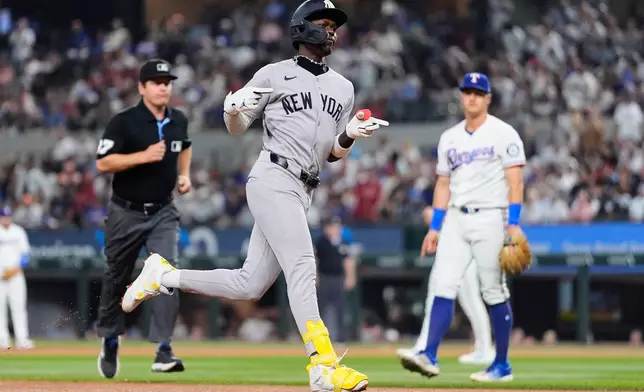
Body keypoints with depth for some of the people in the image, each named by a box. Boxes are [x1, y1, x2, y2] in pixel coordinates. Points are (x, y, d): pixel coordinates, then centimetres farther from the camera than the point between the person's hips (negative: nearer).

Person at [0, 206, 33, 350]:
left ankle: (22, 339, -7)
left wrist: (17, 268, -7)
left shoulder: (18, 232, 10)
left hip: (16, 274, 2)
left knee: (19, 306, -4)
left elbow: (25, 253, 9)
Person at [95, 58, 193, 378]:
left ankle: (163, 350, -19)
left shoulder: (178, 121, 4)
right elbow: (102, 163, -19)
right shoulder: (124, 122, -13)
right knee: (117, 279, 10)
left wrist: (184, 174, 9)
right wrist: (143, 156, -27)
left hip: (163, 213, 3)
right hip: (126, 213, -3)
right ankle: (110, 342, 32)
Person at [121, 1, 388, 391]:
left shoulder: (343, 88, 17)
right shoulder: (275, 75, 2)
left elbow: (335, 154, 19)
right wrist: (233, 110, -15)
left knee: (249, 285, 5)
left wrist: (350, 135, -3)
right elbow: (237, 128, 7)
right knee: (302, 267, -20)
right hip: (273, 180, -7)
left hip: (302, 193, 7)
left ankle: (163, 276, 21)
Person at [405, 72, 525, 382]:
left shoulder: (503, 134, -3)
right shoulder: (449, 138, 14)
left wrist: (513, 223, -18)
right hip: (455, 218, 5)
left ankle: (502, 365, 7)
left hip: (490, 218, -5)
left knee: (494, 292, -1)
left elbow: (515, 181, -8)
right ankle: (430, 356, -17)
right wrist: (434, 227, 11)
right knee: (442, 284, -9)